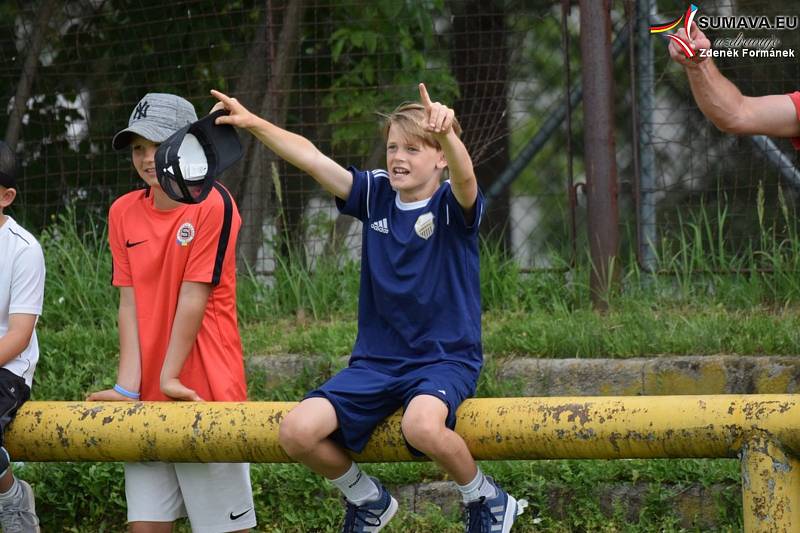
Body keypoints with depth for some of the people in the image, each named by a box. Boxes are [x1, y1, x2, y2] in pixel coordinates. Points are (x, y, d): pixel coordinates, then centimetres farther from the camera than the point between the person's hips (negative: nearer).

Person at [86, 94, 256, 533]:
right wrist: (127, 386, -5)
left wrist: (170, 376, -10)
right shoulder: (123, 212, 9)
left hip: (205, 393, -5)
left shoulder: (213, 205, -9)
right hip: (148, 401, 5)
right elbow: (129, 302, 4)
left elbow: (194, 297, -11)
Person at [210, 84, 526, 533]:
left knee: (422, 426, -39)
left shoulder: (453, 206, -9)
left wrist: (447, 132, -54)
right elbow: (312, 159, -2)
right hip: (376, 361, 5)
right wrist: (253, 123, -15)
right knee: (297, 432, -16)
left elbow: (464, 175, -33)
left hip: (446, 358, -5)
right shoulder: (375, 195, 5)